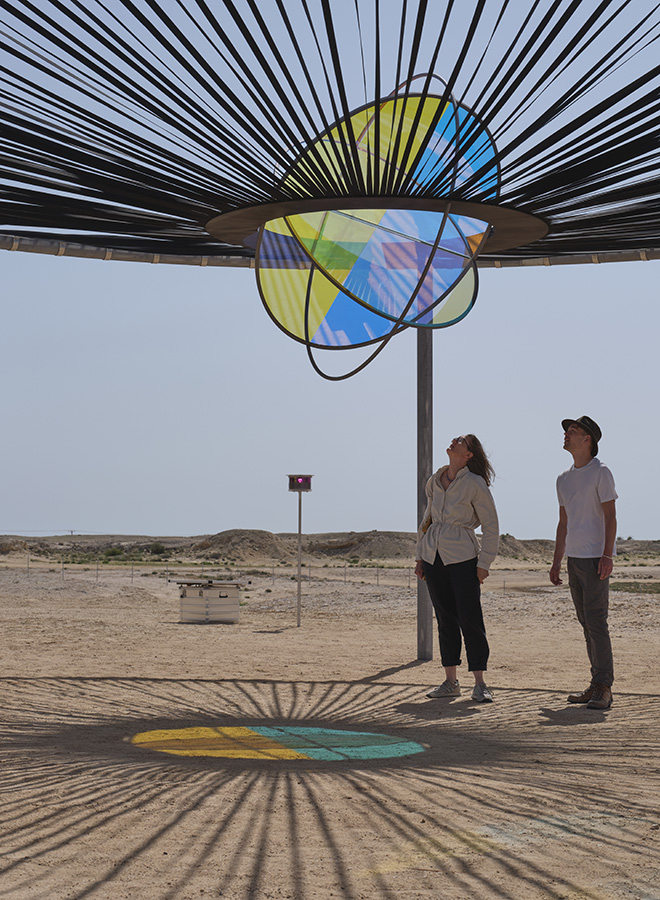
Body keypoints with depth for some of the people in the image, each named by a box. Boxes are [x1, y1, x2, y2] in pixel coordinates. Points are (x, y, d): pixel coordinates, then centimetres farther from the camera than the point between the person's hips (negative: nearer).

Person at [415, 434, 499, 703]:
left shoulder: (475, 484, -8)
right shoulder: (435, 482, 9)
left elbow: (491, 527, -5)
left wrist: (484, 563, -8)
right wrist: (420, 557, 14)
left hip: (463, 557, -6)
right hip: (433, 557, 6)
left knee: (470, 620, -5)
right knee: (445, 619, 9)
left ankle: (480, 684, 1)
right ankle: (450, 682, 15)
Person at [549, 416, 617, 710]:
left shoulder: (600, 473, -5)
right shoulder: (564, 479, 17)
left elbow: (610, 516, -10)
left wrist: (607, 555, -19)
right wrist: (556, 561, 18)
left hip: (596, 557, -8)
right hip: (574, 557, 8)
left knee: (596, 620, -12)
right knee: (586, 622, 8)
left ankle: (603, 688, -11)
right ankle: (597, 685, 12)